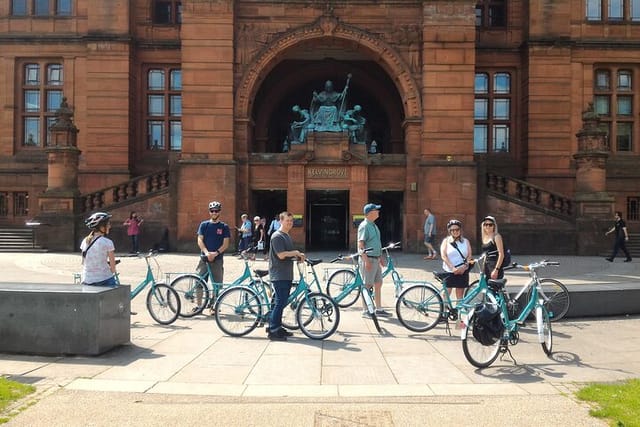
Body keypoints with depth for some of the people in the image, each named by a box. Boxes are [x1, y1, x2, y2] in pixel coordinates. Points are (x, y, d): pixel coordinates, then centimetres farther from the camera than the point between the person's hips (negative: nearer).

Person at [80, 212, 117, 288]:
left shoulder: (85, 241, 5)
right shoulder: (107, 242, -12)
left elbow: (83, 263, 12)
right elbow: (113, 267, -7)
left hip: (86, 282, 6)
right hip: (104, 281, -6)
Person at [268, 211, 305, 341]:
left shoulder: (287, 236, 19)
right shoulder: (277, 236, -12)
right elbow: (281, 255, -20)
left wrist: (298, 256, 6)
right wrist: (296, 252, -8)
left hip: (286, 275, 9)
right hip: (278, 275, -9)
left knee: (282, 301, 12)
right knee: (280, 301, -10)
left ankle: (277, 327, 20)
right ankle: (273, 331, -5)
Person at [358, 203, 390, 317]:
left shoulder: (373, 225, 15)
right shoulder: (364, 226, -14)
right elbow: (360, 244, -20)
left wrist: (380, 257, 23)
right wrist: (366, 260, -24)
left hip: (375, 259, 9)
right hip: (368, 259, -9)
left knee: (378, 284, 12)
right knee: (367, 286, -2)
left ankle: (379, 309, 20)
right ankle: (365, 310, 7)